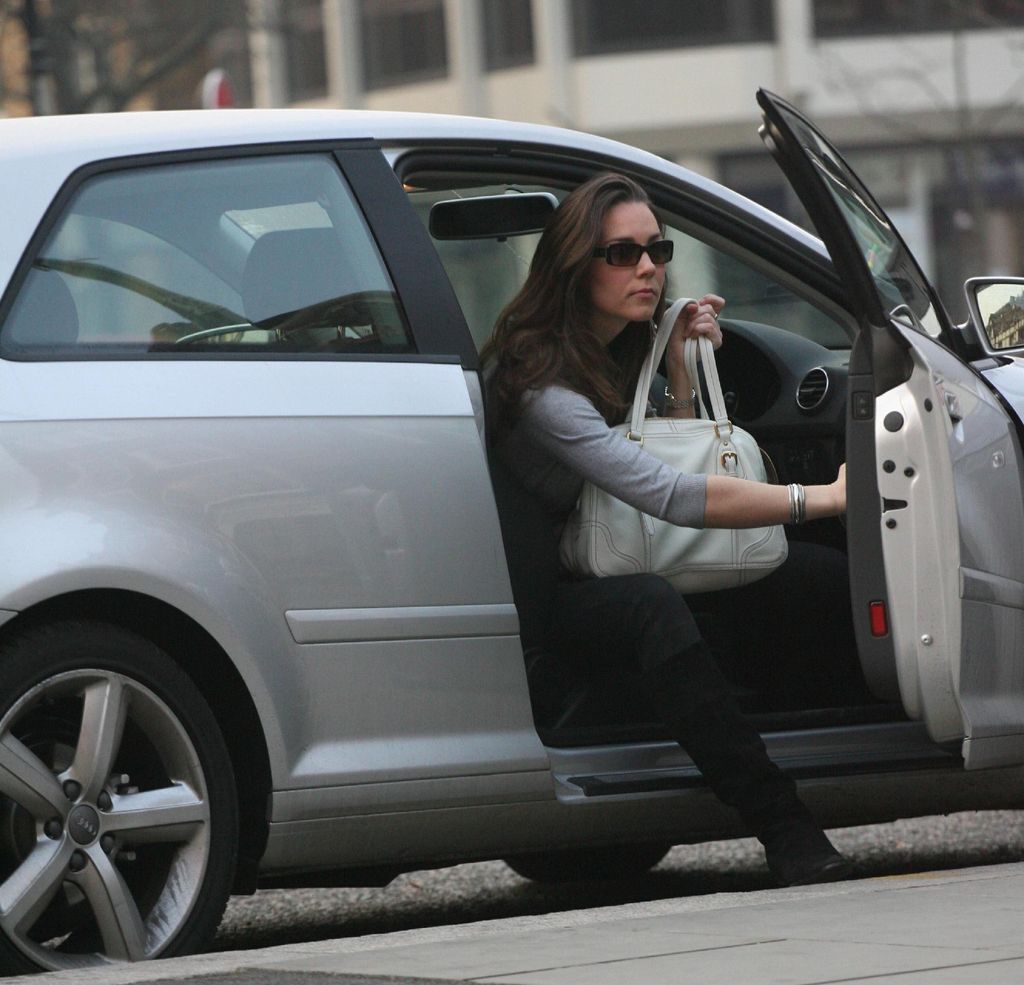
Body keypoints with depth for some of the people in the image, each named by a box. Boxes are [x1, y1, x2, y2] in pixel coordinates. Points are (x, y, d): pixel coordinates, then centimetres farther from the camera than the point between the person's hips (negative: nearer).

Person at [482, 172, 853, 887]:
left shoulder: (627, 347, 8)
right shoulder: (539, 379, -22)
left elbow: (679, 452, 20)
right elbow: (671, 497, -33)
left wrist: (681, 364, 3)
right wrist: (825, 497, -33)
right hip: (537, 599, -9)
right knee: (653, 607, -40)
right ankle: (786, 834, -43)